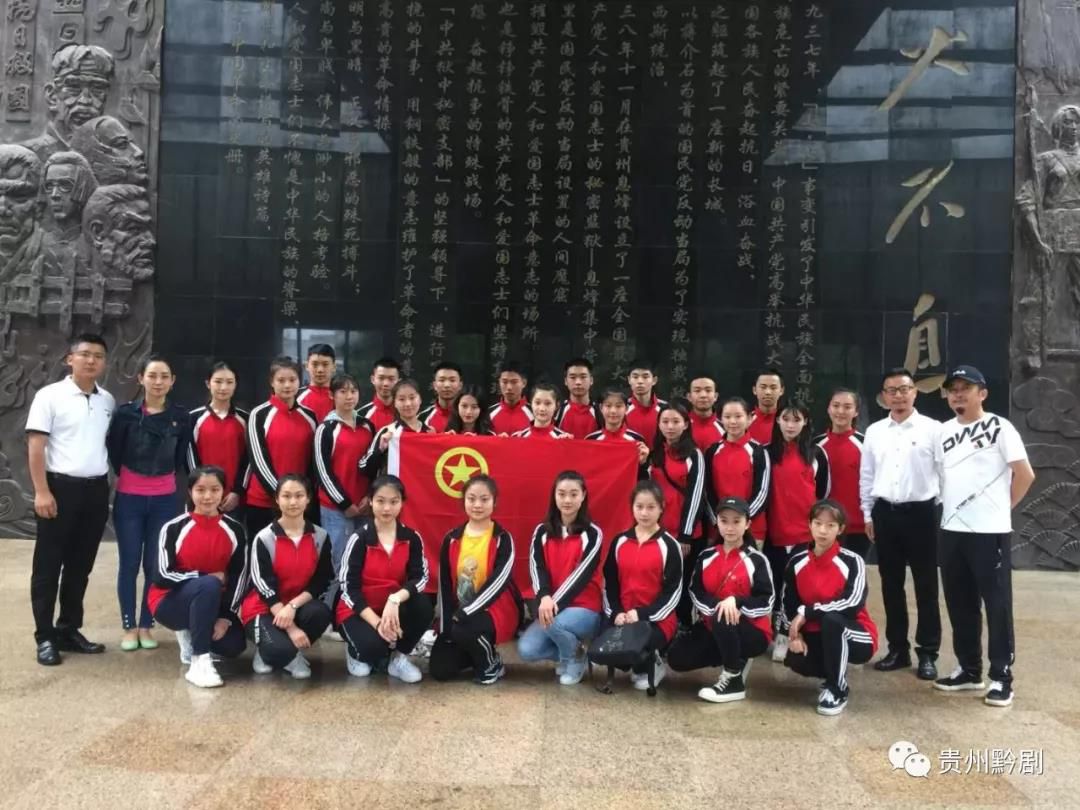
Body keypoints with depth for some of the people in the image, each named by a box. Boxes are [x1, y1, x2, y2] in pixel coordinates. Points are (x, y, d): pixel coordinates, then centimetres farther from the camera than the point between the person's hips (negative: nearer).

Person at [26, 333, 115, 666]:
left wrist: (110, 484, 11)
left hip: (96, 490, 5)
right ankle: (45, 636, 10)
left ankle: (69, 630, 22)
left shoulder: (108, 400, 9)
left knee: (80, 565, 11)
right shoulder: (50, 396, -5)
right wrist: (41, 491, -15)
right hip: (61, 488, -5)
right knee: (48, 566, 2)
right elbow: (35, 446, -8)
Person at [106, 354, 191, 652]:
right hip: (129, 497, -1)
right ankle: (129, 627, 16)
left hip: (164, 499, 1)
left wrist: (166, 477, 7)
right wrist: (126, 476, 7)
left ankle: (146, 625, 18)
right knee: (129, 563, 4)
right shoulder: (126, 413, -6)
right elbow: (113, 452, 2)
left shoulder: (181, 417, -1)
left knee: (155, 565, 6)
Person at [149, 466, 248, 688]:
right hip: (170, 601, -4)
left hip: (212, 603, 4)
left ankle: (192, 636, 13)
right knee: (208, 586, -35)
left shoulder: (234, 530, -3)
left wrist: (225, 617, -13)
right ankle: (199, 662, -29)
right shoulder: (173, 528, -13)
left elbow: (239, 577, -3)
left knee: (234, 644, -20)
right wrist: (209, 577, -16)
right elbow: (163, 576, -17)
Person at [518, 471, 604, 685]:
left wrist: (555, 602, -26)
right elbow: (537, 569, -7)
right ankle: (570, 651, 9)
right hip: (551, 606, 4)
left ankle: (575, 658, -2)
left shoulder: (592, 534, -6)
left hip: (585, 609, -4)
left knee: (554, 623, -35)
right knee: (526, 650, -20)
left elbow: (582, 574, -15)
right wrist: (544, 598, -27)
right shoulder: (542, 532, 5)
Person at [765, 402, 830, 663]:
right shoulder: (768, 452, 3)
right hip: (775, 531, 1)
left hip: (807, 531, -1)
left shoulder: (817, 453, 3)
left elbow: (823, 490, 8)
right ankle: (781, 635, 16)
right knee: (777, 582, 7)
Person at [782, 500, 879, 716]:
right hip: (816, 635, 4)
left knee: (830, 619, -36)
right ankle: (835, 673, 11)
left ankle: (838, 690, -16)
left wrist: (807, 612, -25)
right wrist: (795, 634, -14)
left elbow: (853, 604, -28)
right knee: (796, 660, -27)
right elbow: (788, 605, 5)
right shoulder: (797, 562, 0)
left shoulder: (852, 562, -14)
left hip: (857, 638, -4)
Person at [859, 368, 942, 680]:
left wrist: (943, 509, -5)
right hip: (885, 513, 4)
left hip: (921, 512, -4)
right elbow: (866, 476, 11)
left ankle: (927, 653, 13)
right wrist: (868, 514, 9)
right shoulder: (874, 431, 8)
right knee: (891, 585, 10)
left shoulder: (932, 429, -4)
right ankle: (897, 649, 21)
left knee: (925, 587, 3)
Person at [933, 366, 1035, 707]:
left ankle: (1001, 676, 8)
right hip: (951, 530, 6)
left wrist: (1003, 507, 1)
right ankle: (969, 669, 23)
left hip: (990, 531, -6)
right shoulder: (945, 431, 11)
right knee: (959, 603, 11)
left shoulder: (999, 427, -6)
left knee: (997, 603, 0)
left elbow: (1025, 474, -7)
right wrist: (948, 508, 11)